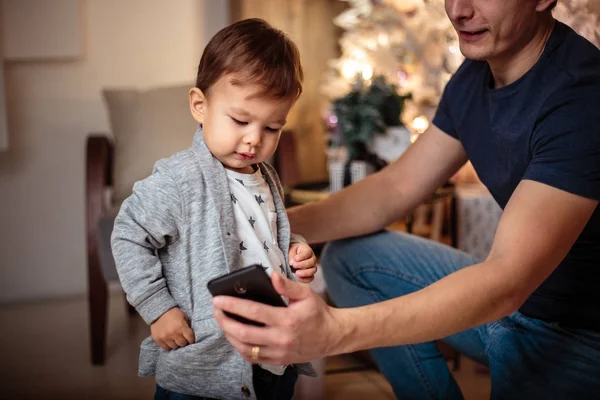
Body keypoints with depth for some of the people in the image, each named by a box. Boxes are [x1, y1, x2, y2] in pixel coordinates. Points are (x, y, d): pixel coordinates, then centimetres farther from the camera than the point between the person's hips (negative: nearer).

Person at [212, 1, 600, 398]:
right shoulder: (475, 75, 0)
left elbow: (507, 281, -35)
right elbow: (396, 188, 4)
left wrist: (337, 330, -46)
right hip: (515, 288, 8)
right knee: (349, 256, 4)